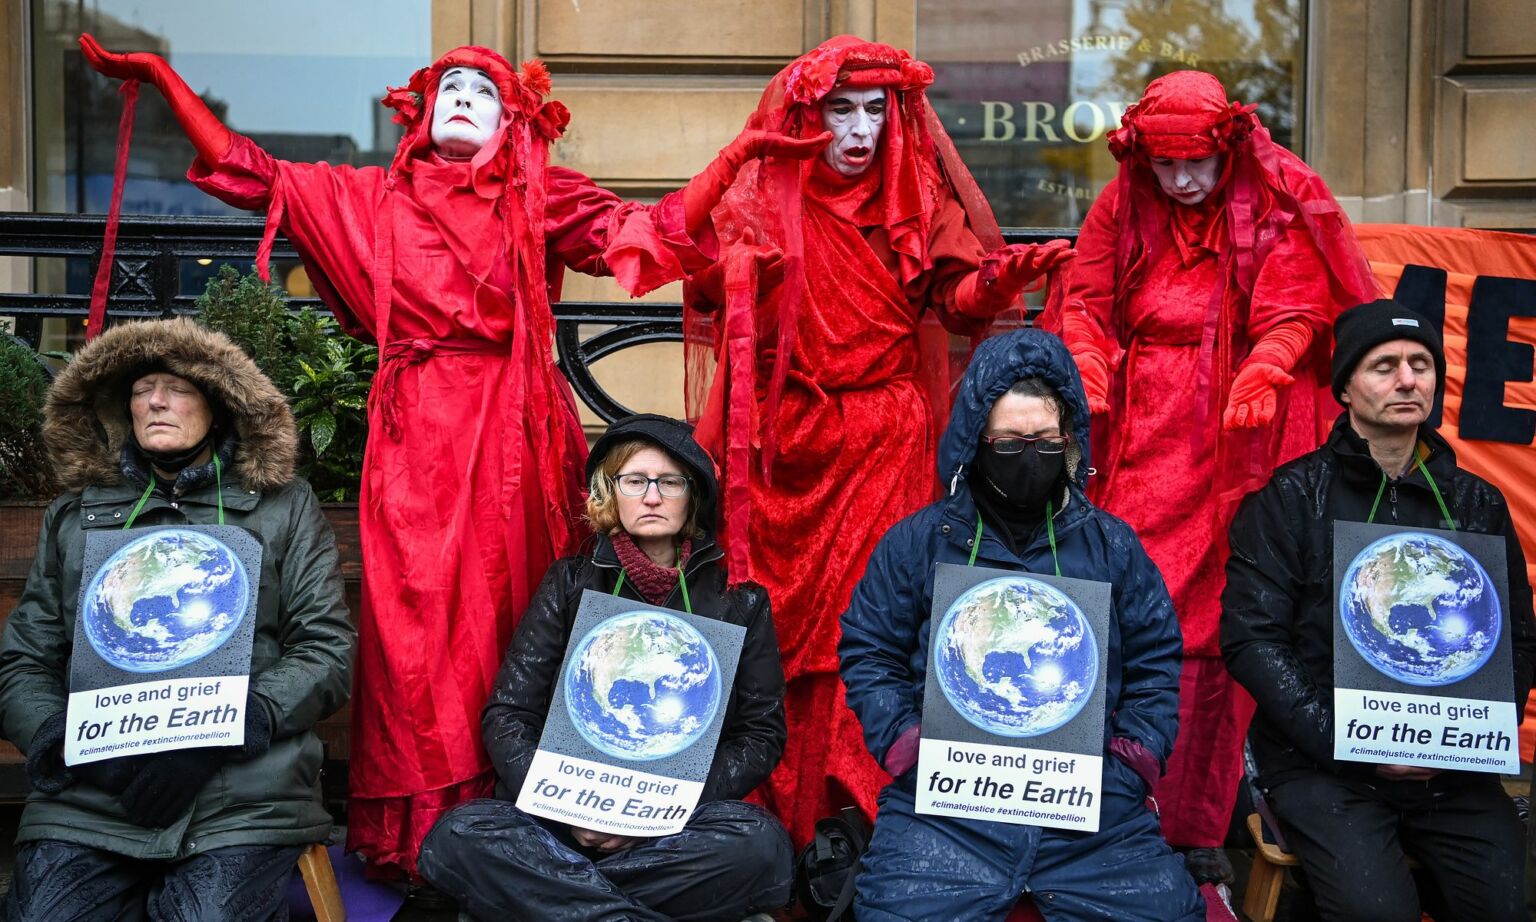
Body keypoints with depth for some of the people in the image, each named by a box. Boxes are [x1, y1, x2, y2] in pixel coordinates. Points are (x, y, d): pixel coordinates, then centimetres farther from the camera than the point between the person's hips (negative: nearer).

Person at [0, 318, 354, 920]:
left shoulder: (286, 509, 11)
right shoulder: (74, 517, 19)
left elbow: (328, 651, 3)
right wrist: (63, 740, -8)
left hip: (244, 799, -2)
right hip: (87, 800, 2)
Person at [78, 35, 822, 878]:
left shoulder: (542, 199, 12)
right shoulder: (374, 198, 16)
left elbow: (655, 231, 2)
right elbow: (248, 174, 15)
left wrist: (735, 154, -8)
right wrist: (162, 78, 11)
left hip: (511, 429, -1)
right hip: (416, 430, 1)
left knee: (507, 610, -1)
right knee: (415, 618, -3)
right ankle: (414, 832, 4)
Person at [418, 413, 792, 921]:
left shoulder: (738, 600, 8)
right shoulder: (570, 584, 9)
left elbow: (762, 734, 5)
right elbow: (507, 715, 5)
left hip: (683, 822, 0)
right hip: (560, 817, 0)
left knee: (760, 844, -33)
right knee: (457, 838, -29)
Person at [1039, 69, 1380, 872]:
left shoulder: (1276, 211, 2)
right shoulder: (1121, 207, 9)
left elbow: (1292, 315, -2)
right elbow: (1085, 302, 9)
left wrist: (1259, 378, -22)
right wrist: (1088, 370, -11)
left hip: (1237, 439, -2)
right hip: (1140, 436, 2)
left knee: (1218, 618, -3)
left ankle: (1197, 822, 8)